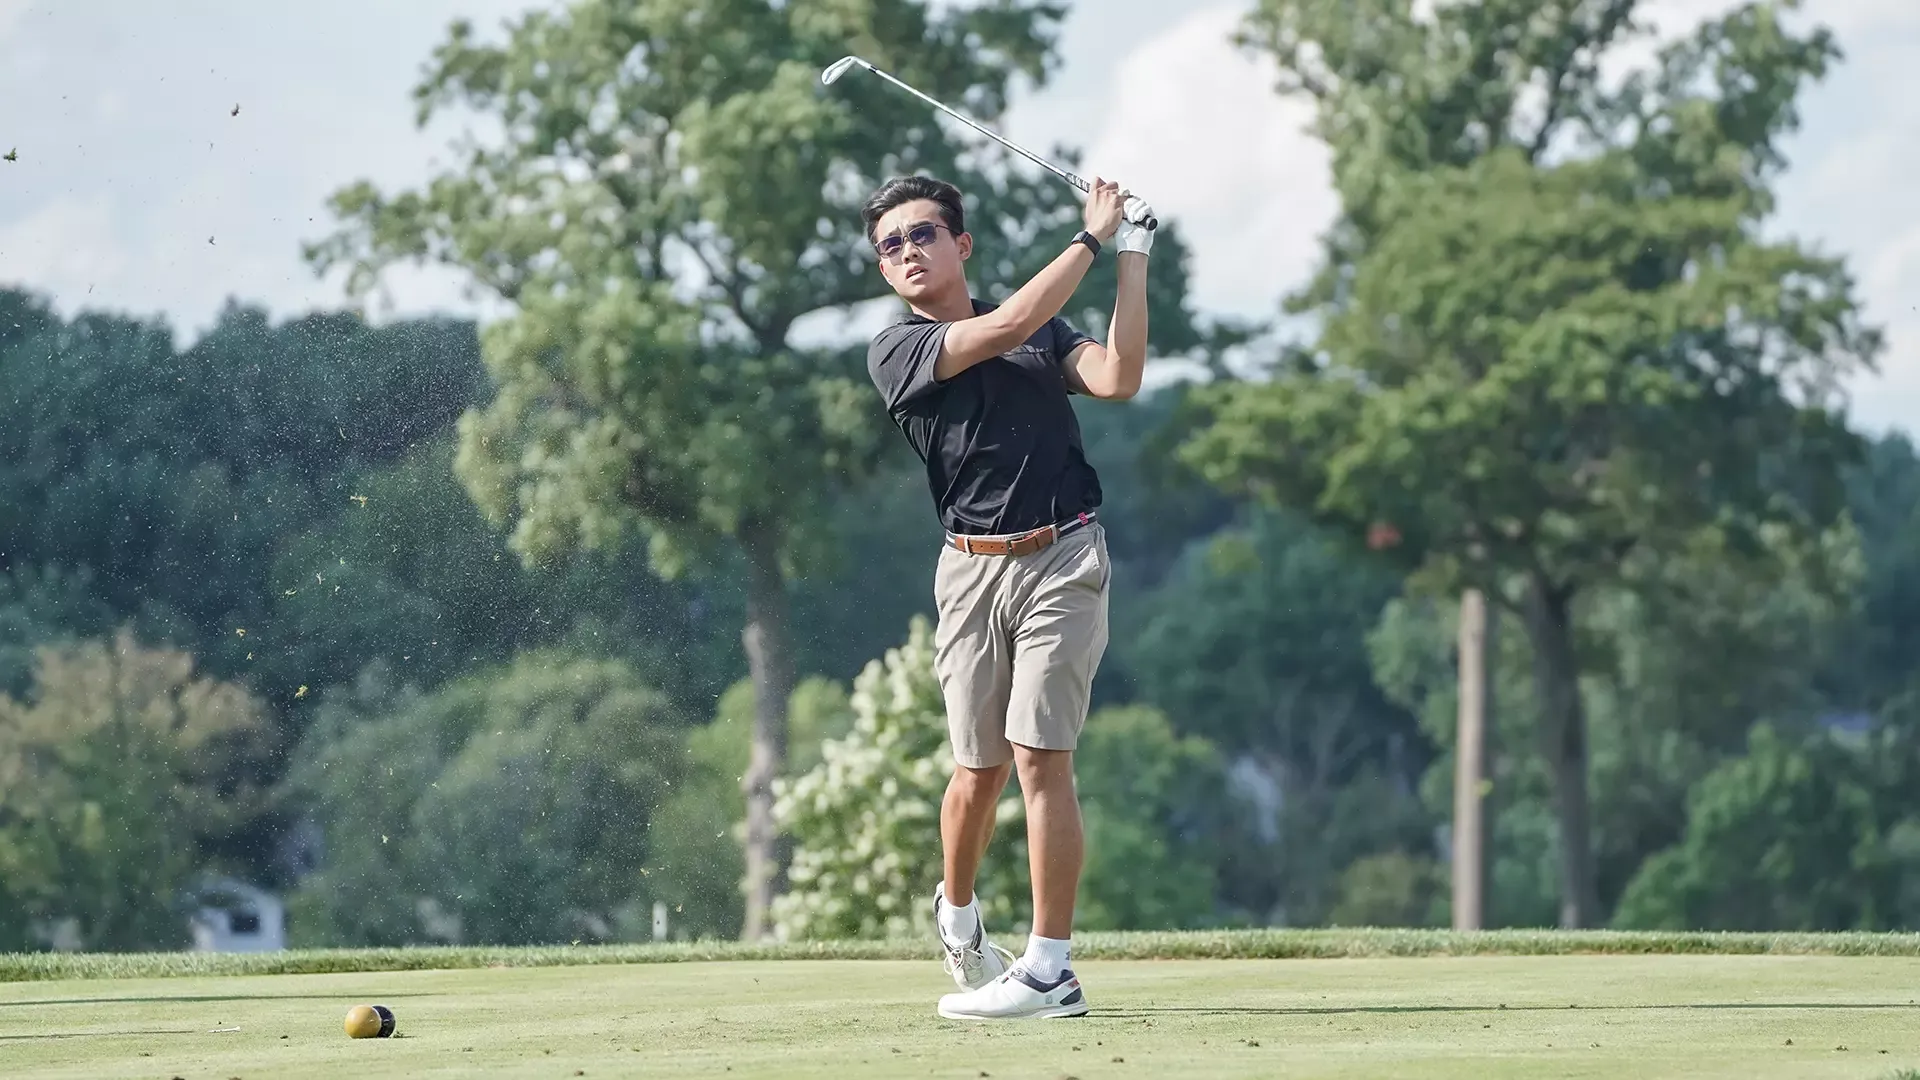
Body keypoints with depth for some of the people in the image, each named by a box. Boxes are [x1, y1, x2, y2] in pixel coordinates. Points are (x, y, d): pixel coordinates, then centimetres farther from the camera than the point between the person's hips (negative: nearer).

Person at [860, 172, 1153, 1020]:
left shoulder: (1045, 332, 12)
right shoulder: (896, 353, 2)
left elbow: (1117, 378, -6)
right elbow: (1005, 328, -13)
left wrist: (1132, 261, -8)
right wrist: (1091, 238, -7)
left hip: (1062, 559, 0)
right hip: (971, 569, 0)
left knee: (1040, 757, -9)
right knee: (979, 767, 3)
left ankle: (1050, 968, -9)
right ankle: (956, 914, 33)